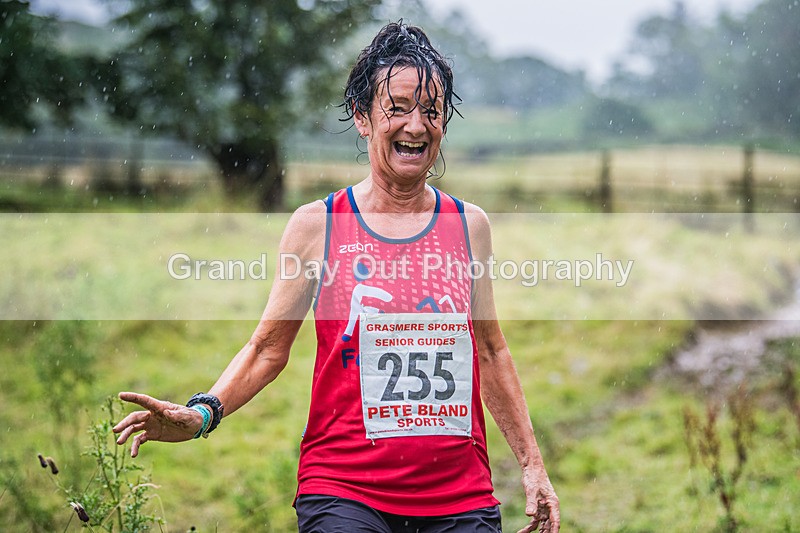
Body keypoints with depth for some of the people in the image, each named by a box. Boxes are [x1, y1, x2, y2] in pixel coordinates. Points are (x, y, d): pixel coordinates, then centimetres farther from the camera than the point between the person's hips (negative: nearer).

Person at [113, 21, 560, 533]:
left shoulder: (469, 226, 8)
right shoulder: (316, 226, 1)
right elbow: (268, 346, 5)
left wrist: (532, 464, 17)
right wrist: (203, 413, -12)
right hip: (344, 489, -2)